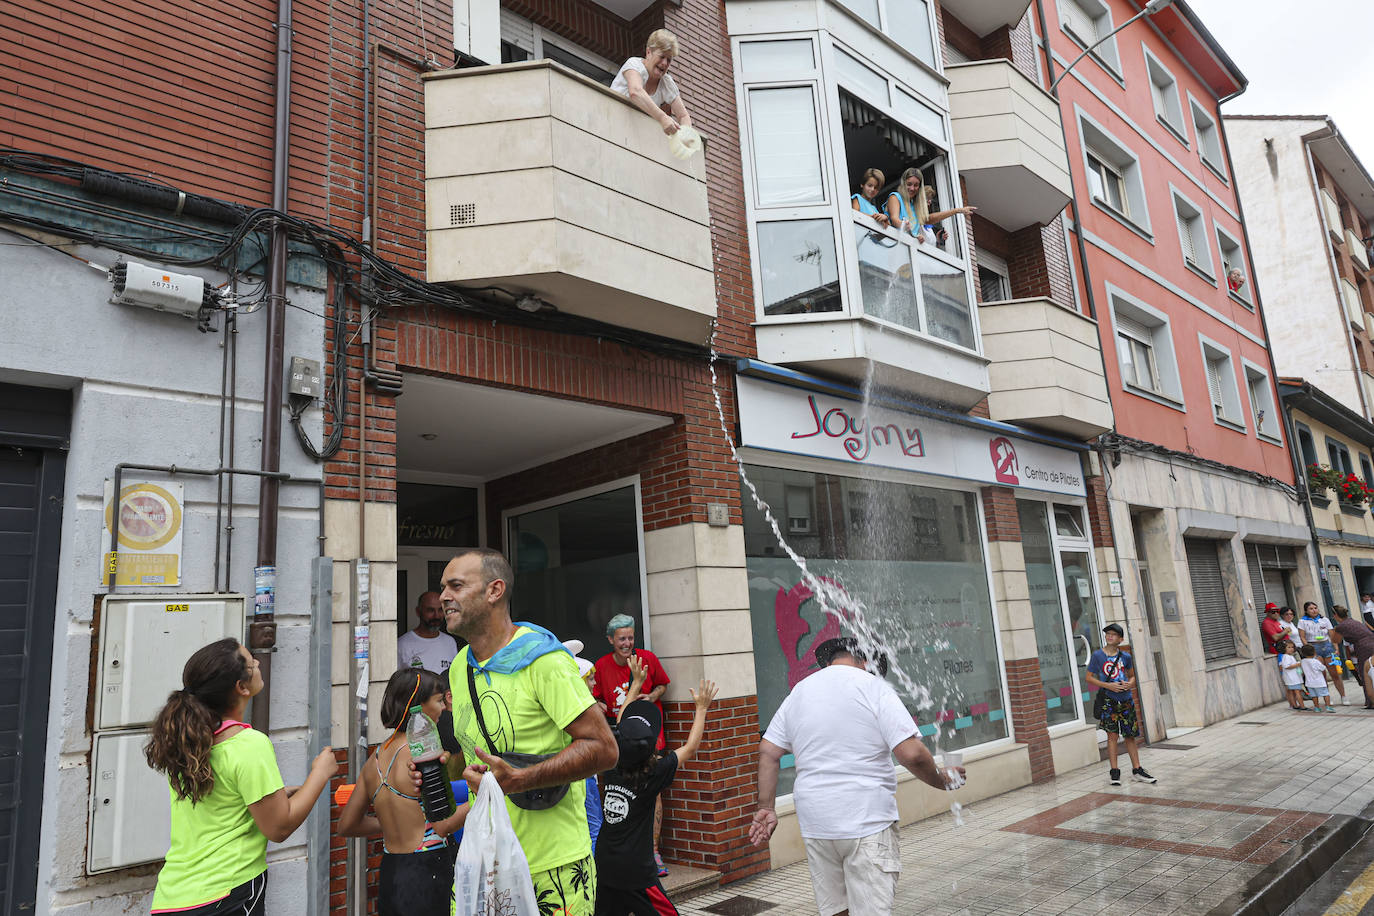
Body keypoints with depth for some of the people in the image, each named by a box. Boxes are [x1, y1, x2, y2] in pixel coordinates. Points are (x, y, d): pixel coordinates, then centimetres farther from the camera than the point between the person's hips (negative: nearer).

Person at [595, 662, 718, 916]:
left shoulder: (612, 768, -2)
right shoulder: (652, 775, -16)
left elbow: (622, 725, 14)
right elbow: (691, 747, -4)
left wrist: (636, 683, 22)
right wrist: (701, 708, 8)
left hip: (604, 867, 6)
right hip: (635, 873, -6)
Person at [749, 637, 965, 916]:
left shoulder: (798, 692, 10)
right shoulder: (874, 688, -7)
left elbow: (768, 752, 9)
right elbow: (911, 754, -15)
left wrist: (766, 808, 12)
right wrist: (941, 780, 3)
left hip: (815, 822, 5)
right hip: (867, 821, -5)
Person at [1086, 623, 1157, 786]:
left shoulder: (1126, 656, 6)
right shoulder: (1098, 655, -4)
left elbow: (1132, 676, 20)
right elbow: (1088, 677, -1)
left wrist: (1130, 684, -3)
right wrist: (1107, 685, -13)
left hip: (1126, 699, 3)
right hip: (1108, 700, -3)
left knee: (1130, 736, 9)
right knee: (1112, 734, -5)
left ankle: (1137, 770, 18)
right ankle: (1114, 772, 1)